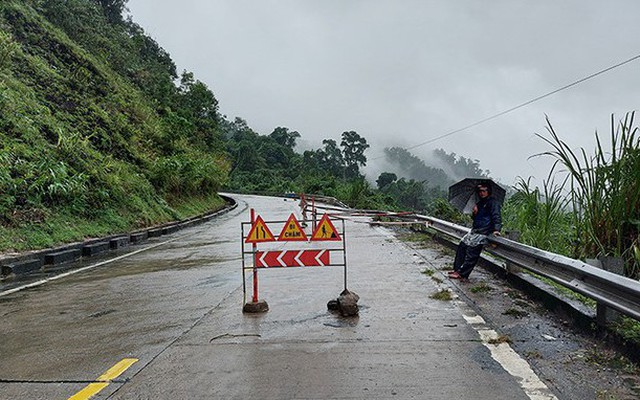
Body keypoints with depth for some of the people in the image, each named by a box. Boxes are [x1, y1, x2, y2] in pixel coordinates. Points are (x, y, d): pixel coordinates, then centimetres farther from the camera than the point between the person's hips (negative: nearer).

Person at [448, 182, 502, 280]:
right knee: (462, 246, 4)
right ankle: (457, 269, 9)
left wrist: (496, 229, -33)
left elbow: (496, 217, -17)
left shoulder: (493, 202, -6)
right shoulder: (480, 203, 21)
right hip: (474, 231, 9)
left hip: (484, 232, -9)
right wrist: (474, 212, 1)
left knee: (472, 252, -14)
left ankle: (462, 274, -13)